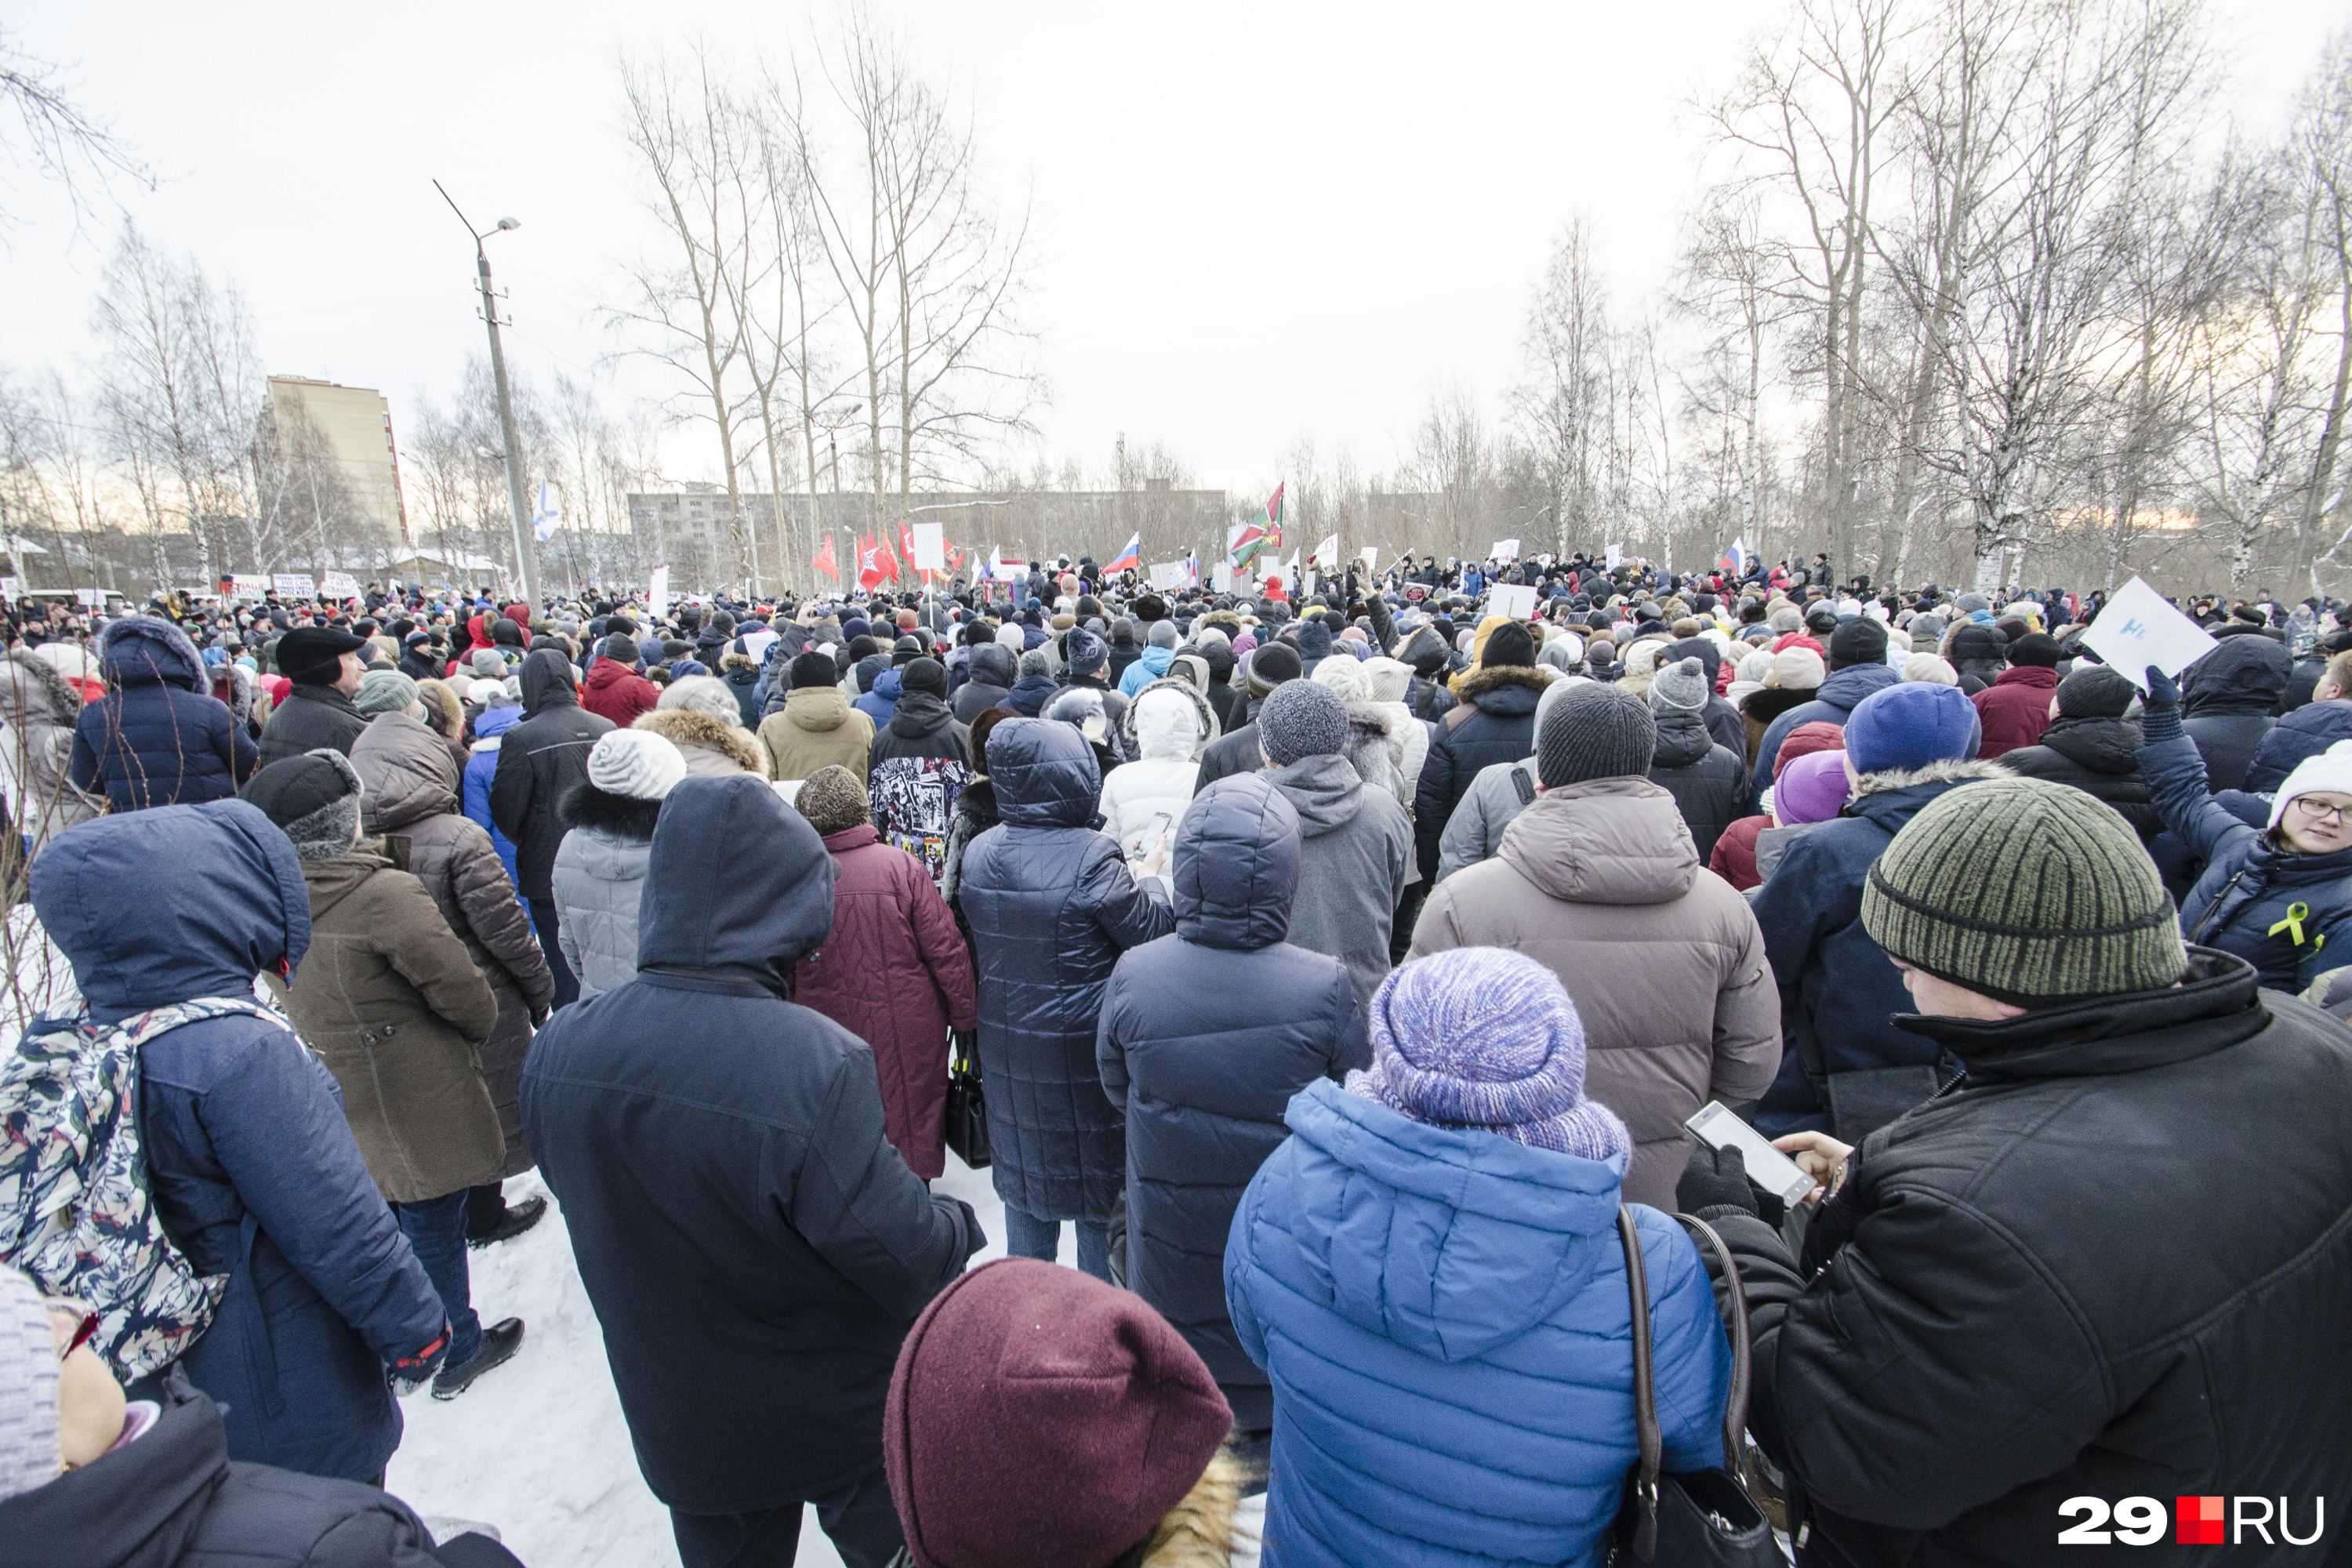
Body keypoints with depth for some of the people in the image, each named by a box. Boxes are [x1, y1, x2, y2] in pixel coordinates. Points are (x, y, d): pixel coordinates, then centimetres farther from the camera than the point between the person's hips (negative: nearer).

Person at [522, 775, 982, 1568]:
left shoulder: (557, 1051, -18)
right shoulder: (818, 1066, -38)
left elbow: (585, 1195, 0)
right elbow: (909, 1257, -29)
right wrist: (961, 1224, -8)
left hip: (676, 1422, 5)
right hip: (840, 1419, -5)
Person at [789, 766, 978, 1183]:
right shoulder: (900, 866, -16)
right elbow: (946, 949, -13)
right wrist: (965, 1018, -1)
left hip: (830, 1041, 2)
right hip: (908, 1035, -2)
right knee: (913, 1120, 17)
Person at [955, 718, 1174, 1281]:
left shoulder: (977, 854, -3)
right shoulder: (1091, 858, -24)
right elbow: (1150, 928, -17)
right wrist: (1149, 875, 3)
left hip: (1005, 1043, 6)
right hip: (1082, 1044, -6)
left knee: (1024, 1169, 22)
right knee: (1098, 1169, 14)